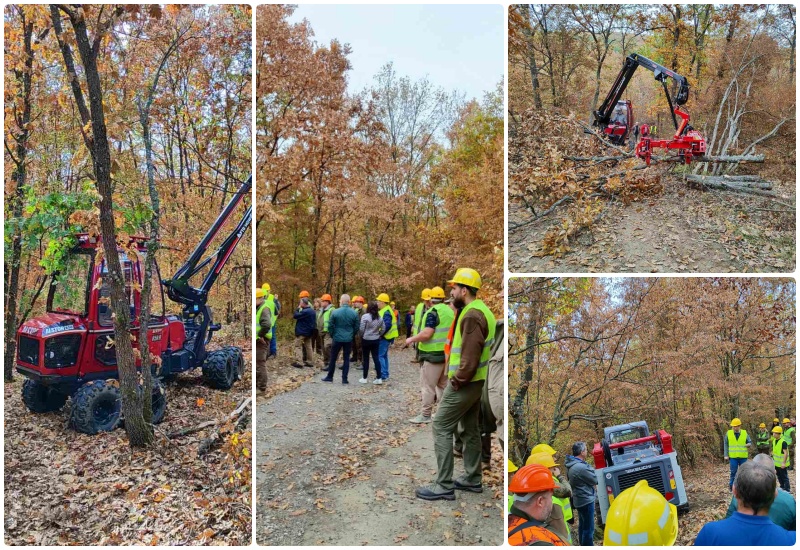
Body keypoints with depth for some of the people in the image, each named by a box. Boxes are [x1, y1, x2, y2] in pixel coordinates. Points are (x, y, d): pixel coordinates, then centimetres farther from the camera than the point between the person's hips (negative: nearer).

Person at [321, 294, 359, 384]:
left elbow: (330, 326, -5)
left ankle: (330, 377, 20)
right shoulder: (354, 313, -4)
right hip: (349, 340, 1)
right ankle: (344, 378, 6)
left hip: (337, 339, -1)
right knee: (346, 359, 7)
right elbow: (356, 327, 1)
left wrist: (332, 335, 10)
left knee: (333, 358, 11)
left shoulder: (335, 312, -10)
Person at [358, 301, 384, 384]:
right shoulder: (380, 317, 2)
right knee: (376, 358, 6)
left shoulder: (365, 316, -14)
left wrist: (361, 335, 5)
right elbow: (383, 328, 6)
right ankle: (378, 378, 4)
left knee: (366, 359, 5)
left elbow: (361, 329, -13)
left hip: (366, 340, -4)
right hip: (376, 340, 4)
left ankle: (365, 378, 12)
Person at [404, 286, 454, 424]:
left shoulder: (433, 312, -14)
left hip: (434, 354, -8)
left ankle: (425, 415, 0)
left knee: (427, 385, -2)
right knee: (443, 384, 15)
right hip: (447, 353, 8)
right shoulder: (449, 311, 11)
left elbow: (427, 334, -23)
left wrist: (411, 339, -10)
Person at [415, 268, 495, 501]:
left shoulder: (472, 316, -21)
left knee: (441, 428, -4)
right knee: (470, 429, 16)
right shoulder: (480, 310, 11)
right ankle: (473, 479, 26)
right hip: (474, 381, 10)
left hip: (464, 383, -10)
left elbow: (470, 356, -26)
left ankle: (444, 485, 0)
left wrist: (457, 381, -15)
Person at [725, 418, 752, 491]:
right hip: (733, 457, -1)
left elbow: (749, 442, 6)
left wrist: (748, 444, -19)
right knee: (733, 471, 2)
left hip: (743, 457, 1)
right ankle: (731, 485, 16)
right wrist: (726, 455, -1)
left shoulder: (745, 433, -1)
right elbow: (726, 444, 3)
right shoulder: (728, 433, -2)